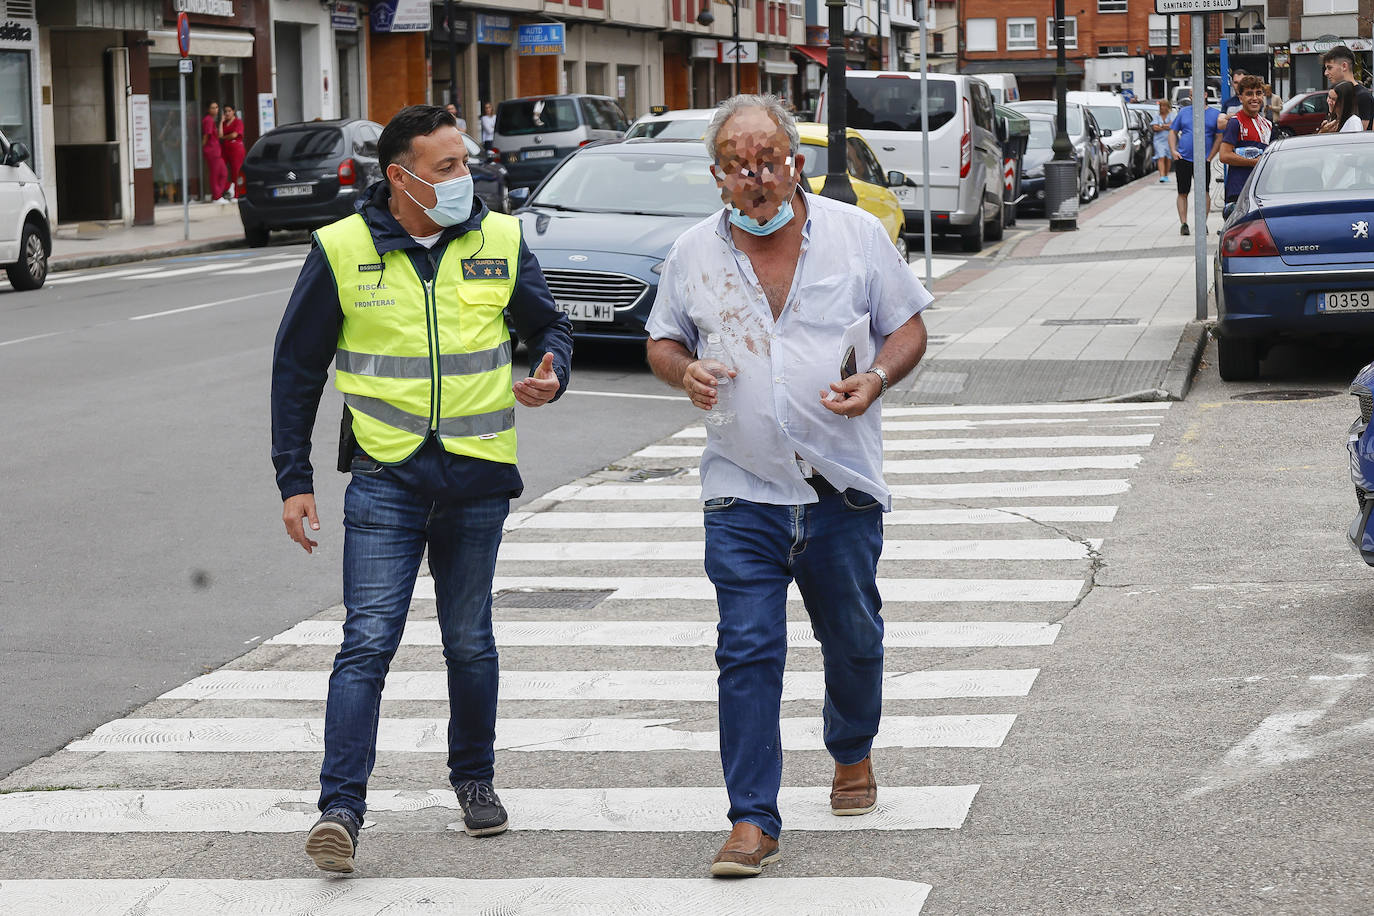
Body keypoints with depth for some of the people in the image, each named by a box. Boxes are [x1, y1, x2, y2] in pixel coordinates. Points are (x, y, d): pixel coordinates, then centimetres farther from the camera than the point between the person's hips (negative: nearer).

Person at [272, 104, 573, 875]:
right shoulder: (342, 250, -3)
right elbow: (297, 368, 4)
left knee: (470, 641, 13)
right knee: (368, 642, -10)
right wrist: (294, 479, 2)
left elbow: (549, 325, 17)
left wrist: (553, 372, -8)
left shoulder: (500, 241, 3)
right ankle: (341, 808, -12)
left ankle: (475, 779, 32)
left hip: (478, 473, 2)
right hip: (386, 473, -2)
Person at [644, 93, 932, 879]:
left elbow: (908, 326, 6)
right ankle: (753, 821, -7)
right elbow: (663, 341, 15)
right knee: (747, 651, -9)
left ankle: (853, 754, 44)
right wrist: (685, 372, -9)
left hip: (843, 488, 1)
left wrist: (877, 378, -14)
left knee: (854, 639, 16)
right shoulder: (694, 253, 3)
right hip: (743, 491, 0)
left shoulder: (857, 234, 0)